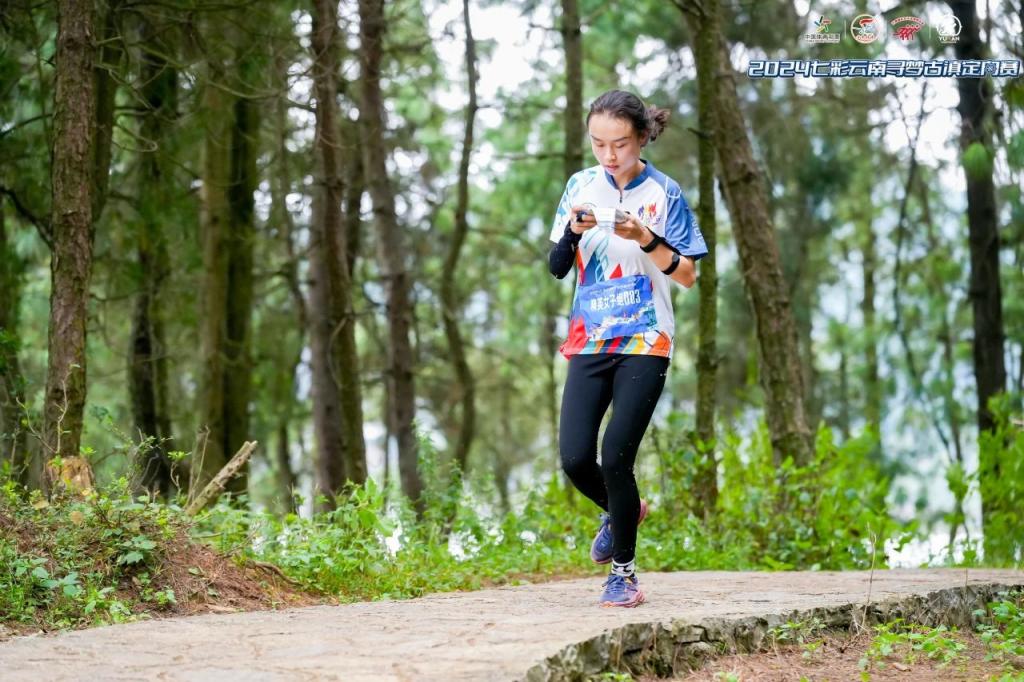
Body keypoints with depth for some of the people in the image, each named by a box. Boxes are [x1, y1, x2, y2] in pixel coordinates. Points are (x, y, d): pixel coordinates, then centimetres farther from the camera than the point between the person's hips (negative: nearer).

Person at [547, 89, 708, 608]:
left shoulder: (663, 193, -3)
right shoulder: (581, 186, 7)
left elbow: (687, 274, -3)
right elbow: (556, 267, 7)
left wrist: (645, 239, -19)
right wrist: (574, 230, -14)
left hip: (644, 344, -3)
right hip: (589, 343, 4)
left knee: (615, 458, -12)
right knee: (575, 459, -6)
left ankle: (624, 572, 5)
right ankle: (623, 511, 28)